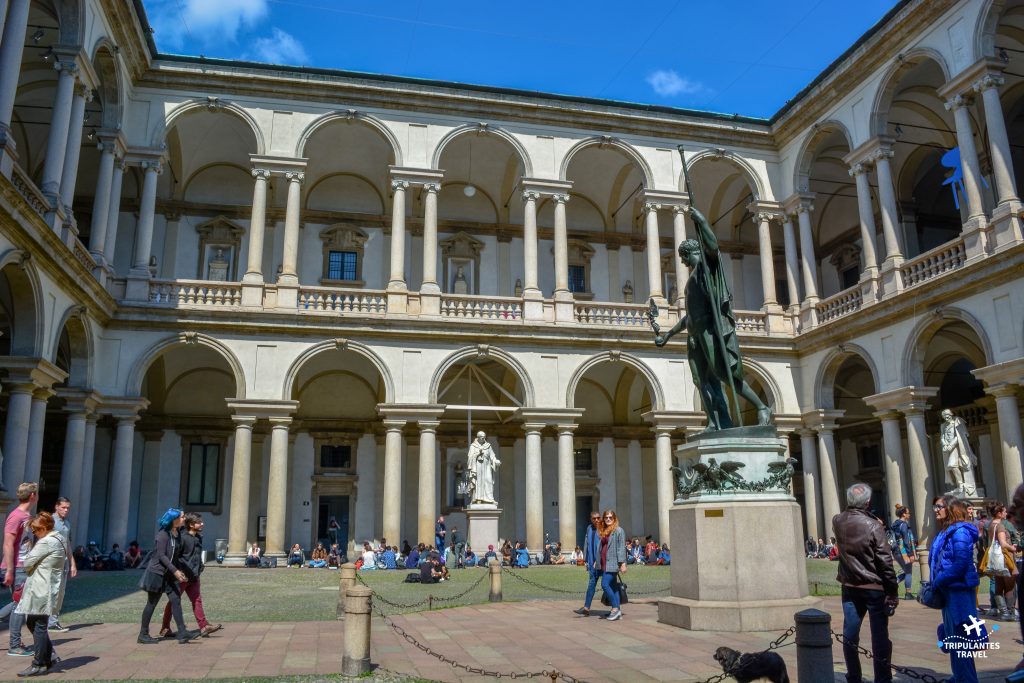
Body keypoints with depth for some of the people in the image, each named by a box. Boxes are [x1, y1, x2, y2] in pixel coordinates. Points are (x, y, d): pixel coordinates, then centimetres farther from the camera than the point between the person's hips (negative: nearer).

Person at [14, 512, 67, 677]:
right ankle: (48, 657, 22)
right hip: (50, 588, 10)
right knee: (34, 623, 17)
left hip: (42, 590, -10)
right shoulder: (60, 539, 12)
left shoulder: (46, 542, -18)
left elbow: (27, 564, -13)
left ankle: (39, 665, 5)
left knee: (39, 626, -2)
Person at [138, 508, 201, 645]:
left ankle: (182, 633, -3)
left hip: (170, 574, 8)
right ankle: (143, 635, 15)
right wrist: (175, 571, -23)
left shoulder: (177, 535, 8)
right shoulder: (163, 534, -16)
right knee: (151, 604, 3)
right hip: (157, 572, -7)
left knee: (176, 601, 0)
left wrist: (180, 570, 10)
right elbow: (161, 555, -20)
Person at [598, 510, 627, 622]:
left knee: (605, 584, -14)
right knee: (613, 586, 9)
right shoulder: (604, 531, 17)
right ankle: (618, 611, 13)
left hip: (612, 563, -8)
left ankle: (615, 608, -5)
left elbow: (621, 548, -11)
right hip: (605, 563, 8)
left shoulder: (618, 530, -6)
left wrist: (622, 563, -16)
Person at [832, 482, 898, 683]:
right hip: (874, 587, -4)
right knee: (879, 636, 5)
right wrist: (892, 591, -9)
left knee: (850, 634, 11)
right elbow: (885, 562, -16)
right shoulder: (873, 525, -17)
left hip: (850, 586, 4)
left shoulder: (838, 522, -3)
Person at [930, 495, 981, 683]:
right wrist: (937, 584, 5)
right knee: (952, 637, 17)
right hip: (948, 591, 10)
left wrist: (938, 582, -15)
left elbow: (961, 564, -22)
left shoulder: (960, 532, -15)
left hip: (959, 591, -10)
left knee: (959, 639, -3)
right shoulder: (944, 532, 13)